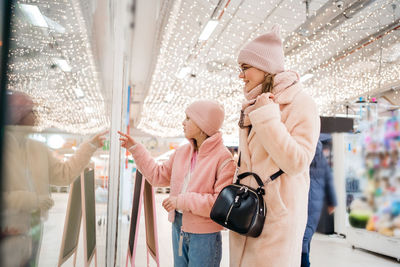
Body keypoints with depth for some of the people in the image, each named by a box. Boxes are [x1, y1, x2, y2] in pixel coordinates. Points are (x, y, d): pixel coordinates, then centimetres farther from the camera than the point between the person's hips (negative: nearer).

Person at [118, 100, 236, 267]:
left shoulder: (223, 158, -17)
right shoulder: (182, 151, 5)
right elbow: (158, 175, 15)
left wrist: (182, 200, -21)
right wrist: (134, 148, 13)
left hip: (204, 234, -6)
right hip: (178, 228, 7)